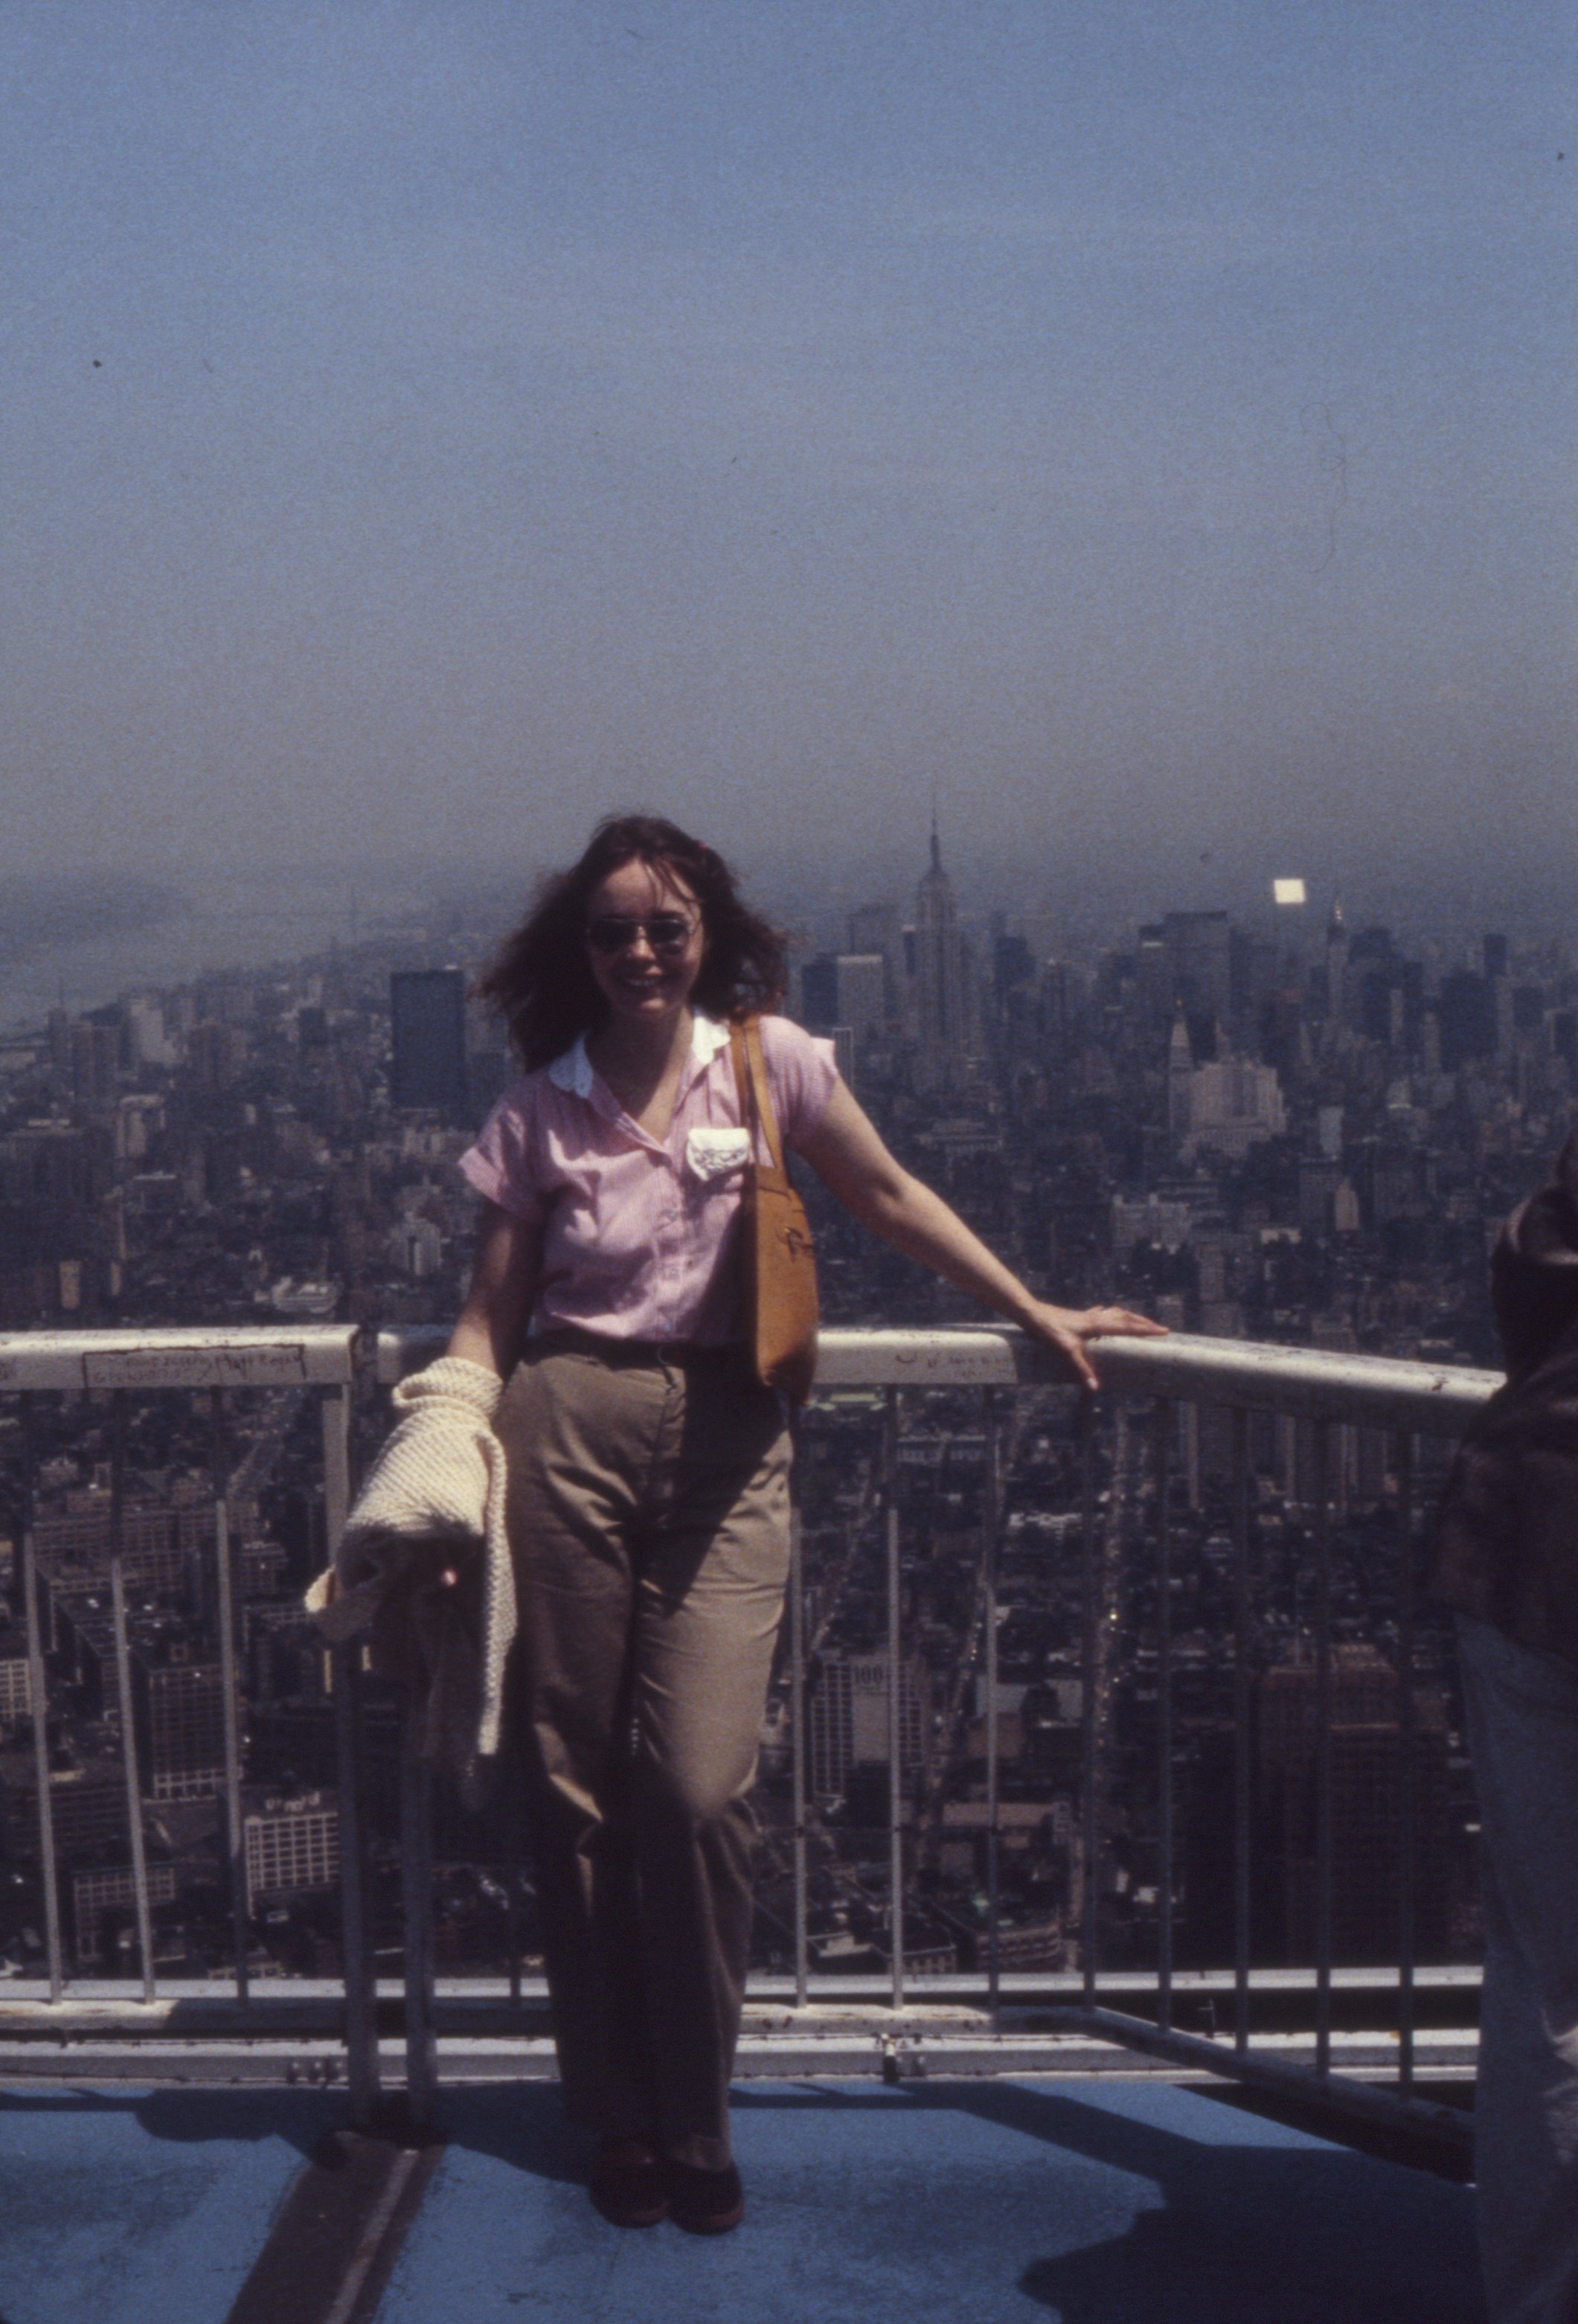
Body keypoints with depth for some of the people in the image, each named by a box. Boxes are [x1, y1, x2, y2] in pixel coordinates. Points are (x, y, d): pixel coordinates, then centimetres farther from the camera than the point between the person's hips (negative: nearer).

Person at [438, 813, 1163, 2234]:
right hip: (570, 1431, 1)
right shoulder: (541, 1112, 5)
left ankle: (694, 2125, 13)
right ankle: (621, 2118, 21)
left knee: (700, 1789, -8)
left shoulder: (769, 1061, 5)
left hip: (726, 1444, 0)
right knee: (575, 1787, 3)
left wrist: (1039, 1315, 14)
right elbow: (491, 1316, 8)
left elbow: (891, 1199, 14)